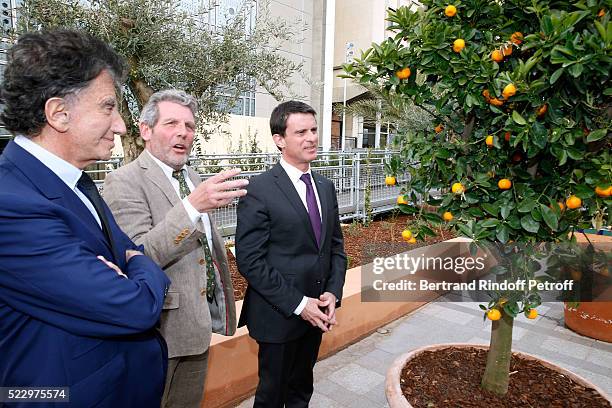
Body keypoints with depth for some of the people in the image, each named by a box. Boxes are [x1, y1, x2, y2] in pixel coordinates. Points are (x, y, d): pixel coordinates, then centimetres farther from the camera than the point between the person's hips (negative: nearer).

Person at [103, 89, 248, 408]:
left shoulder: (194, 178, 8)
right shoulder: (124, 182, -16)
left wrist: (219, 306, 17)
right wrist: (192, 206, -38)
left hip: (198, 325, 7)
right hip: (158, 329, -7)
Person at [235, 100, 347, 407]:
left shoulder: (326, 187, 5)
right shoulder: (259, 190, -16)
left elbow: (336, 246, 9)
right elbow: (249, 261, -19)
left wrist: (333, 293, -5)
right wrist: (297, 304, -18)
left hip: (316, 313, 6)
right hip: (279, 315, -5)